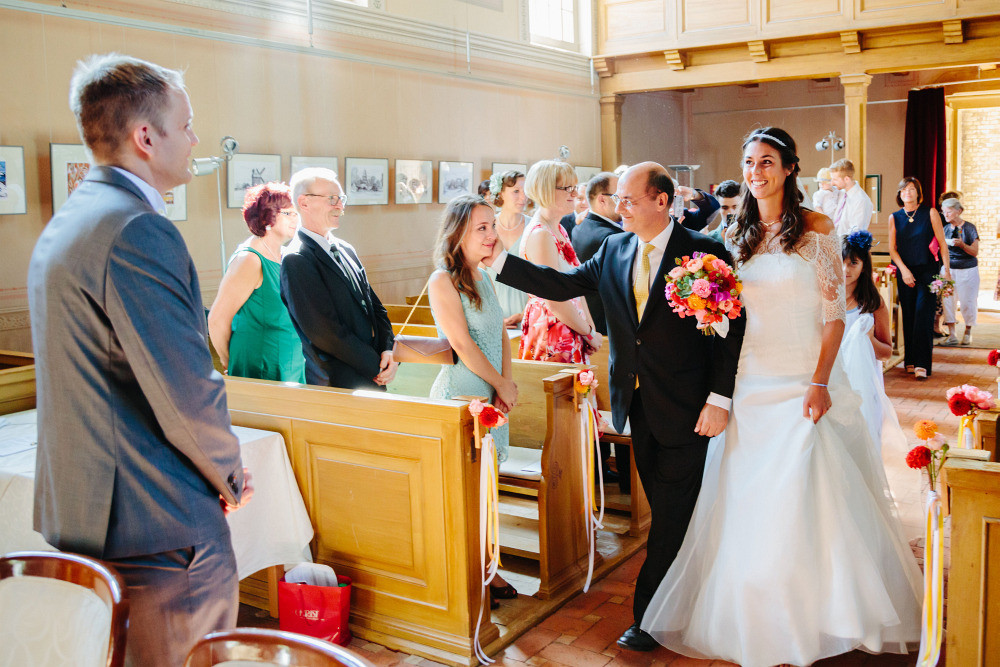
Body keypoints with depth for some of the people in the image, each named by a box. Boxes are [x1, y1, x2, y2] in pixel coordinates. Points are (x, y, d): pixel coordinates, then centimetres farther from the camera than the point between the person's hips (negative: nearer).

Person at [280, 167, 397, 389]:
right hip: (337, 385, -7)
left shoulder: (346, 250, 12)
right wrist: (377, 367, -13)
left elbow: (375, 307, 14)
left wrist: (388, 350, -3)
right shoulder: (296, 260, -14)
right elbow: (325, 333, -19)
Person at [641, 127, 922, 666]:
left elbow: (834, 315, -4)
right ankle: (759, 619, 22)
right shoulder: (734, 237, 10)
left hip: (805, 383, -3)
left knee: (809, 497, -4)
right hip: (749, 384, 4)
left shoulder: (817, 230, -1)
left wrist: (820, 382, -14)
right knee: (749, 504, 6)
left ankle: (821, 616, 15)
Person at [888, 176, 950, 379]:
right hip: (905, 272, 2)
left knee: (923, 315, -12)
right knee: (908, 316, 4)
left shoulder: (930, 213, 2)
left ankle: (922, 364, -13)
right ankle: (910, 361, 13)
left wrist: (946, 269, -7)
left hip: (927, 271, -2)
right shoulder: (895, 218, 8)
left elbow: (942, 243, 1)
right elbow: (892, 248, 7)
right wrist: (904, 270, -5)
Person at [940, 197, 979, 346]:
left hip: (968, 270, -3)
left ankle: (968, 332, 19)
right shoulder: (945, 229, 7)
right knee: (947, 300, -4)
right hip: (949, 269, 3)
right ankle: (952, 335, 1)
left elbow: (975, 252, -6)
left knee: (967, 302, 1)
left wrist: (962, 245, -23)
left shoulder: (969, 228, -4)